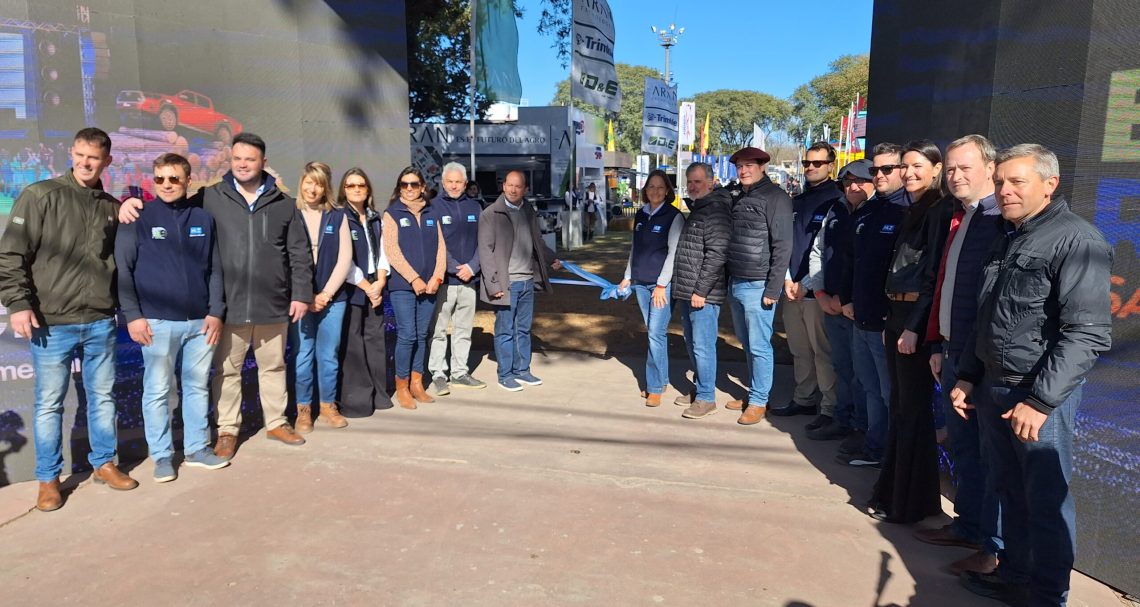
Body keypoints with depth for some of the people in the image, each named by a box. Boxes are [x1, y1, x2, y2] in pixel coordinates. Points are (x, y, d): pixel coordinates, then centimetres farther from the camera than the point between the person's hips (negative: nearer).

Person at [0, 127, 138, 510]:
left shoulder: (112, 207, 10)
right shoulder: (41, 195, -4)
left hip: (100, 323, 4)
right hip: (52, 323, -4)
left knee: (103, 397, 13)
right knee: (50, 404, 5)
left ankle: (103, 463, 28)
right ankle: (48, 479, 18)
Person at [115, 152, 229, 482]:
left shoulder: (203, 219, 8)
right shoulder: (139, 218, 0)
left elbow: (215, 270, 9)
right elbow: (122, 270, -2)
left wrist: (216, 312, 0)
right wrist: (133, 315, -8)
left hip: (200, 321, 3)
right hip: (158, 321, -2)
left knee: (198, 386, 11)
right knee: (157, 391, 4)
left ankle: (198, 448, 23)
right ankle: (162, 456, 16)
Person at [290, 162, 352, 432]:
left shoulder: (338, 216, 6)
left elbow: (345, 259, 2)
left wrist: (326, 294, -6)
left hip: (332, 297, 1)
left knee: (329, 355, 7)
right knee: (302, 355, 1)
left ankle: (328, 407, 20)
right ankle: (303, 410, 13)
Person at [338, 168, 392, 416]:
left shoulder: (375, 218, 14)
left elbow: (382, 251, 12)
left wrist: (380, 282, -3)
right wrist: (366, 286, -10)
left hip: (374, 286, 6)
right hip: (350, 287, -6)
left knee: (376, 339, 7)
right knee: (352, 343, -4)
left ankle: (378, 393, 16)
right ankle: (355, 399, 3)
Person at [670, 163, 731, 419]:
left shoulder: (716, 211, -13)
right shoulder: (696, 209, 18)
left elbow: (716, 255, -20)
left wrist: (701, 291, -20)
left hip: (703, 294, -10)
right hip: (687, 293, 10)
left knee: (702, 346, -4)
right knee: (692, 343, 17)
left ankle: (706, 398, 6)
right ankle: (698, 389, 30)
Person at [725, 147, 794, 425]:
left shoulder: (776, 198, -9)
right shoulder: (737, 198, 14)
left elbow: (782, 247, -13)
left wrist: (773, 289, -16)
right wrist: (729, 280, 12)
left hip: (757, 286, -7)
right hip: (735, 284, 7)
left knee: (759, 346, 0)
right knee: (747, 344, 15)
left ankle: (759, 401, 10)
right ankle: (754, 393, 27)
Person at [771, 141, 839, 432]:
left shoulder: (836, 201, -5)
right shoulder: (797, 202, 16)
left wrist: (807, 284, -12)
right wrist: (787, 278, 1)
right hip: (792, 288, 7)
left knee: (823, 351, -4)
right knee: (799, 350, 13)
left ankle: (831, 408, 4)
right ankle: (804, 399, 25)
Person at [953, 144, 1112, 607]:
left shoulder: (1076, 241, -13)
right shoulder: (1009, 239, 14)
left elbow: (1088, 334, -20)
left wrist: (1040, 400, -22)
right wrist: (967, 376, 15)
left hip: (1040, 395, -8)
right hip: (995, 387, 8)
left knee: (1045, 499, 3)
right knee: (1008, 488, 17)